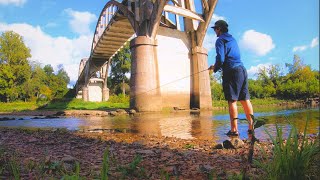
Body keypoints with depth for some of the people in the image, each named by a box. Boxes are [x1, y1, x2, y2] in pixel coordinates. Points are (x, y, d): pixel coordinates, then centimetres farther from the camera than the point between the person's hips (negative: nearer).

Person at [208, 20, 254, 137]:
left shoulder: (220, 40, -2)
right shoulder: (232, 39, 24)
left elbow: (220, 58, -13)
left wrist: (215, 68, 6)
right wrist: (217, 66, 28)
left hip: (232, 72, -8)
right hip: (242, 70, 8)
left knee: (232, 101, -7)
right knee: (245, 100, 8)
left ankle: (234, 129, -6)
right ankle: (251, 127, 9)